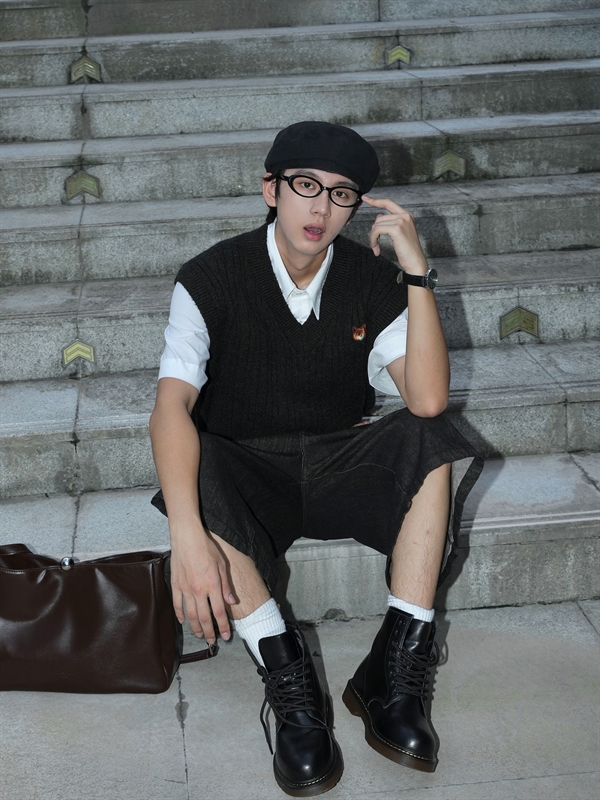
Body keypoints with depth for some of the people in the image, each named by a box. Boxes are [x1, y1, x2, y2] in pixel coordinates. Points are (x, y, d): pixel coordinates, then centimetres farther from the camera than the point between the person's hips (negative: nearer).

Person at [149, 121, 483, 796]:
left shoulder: (372, 281, -4)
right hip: (244, 474, -2)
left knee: (432, 444, -25)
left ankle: (394, 672, -25)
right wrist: (188, 536, -42)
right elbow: (172, 405, -26)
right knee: (196, 470, -35)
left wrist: (417, 274, -23)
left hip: (339, 464, 2)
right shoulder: (211, 278, -12)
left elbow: (427, 400, -17)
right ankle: (291, 687, -29)